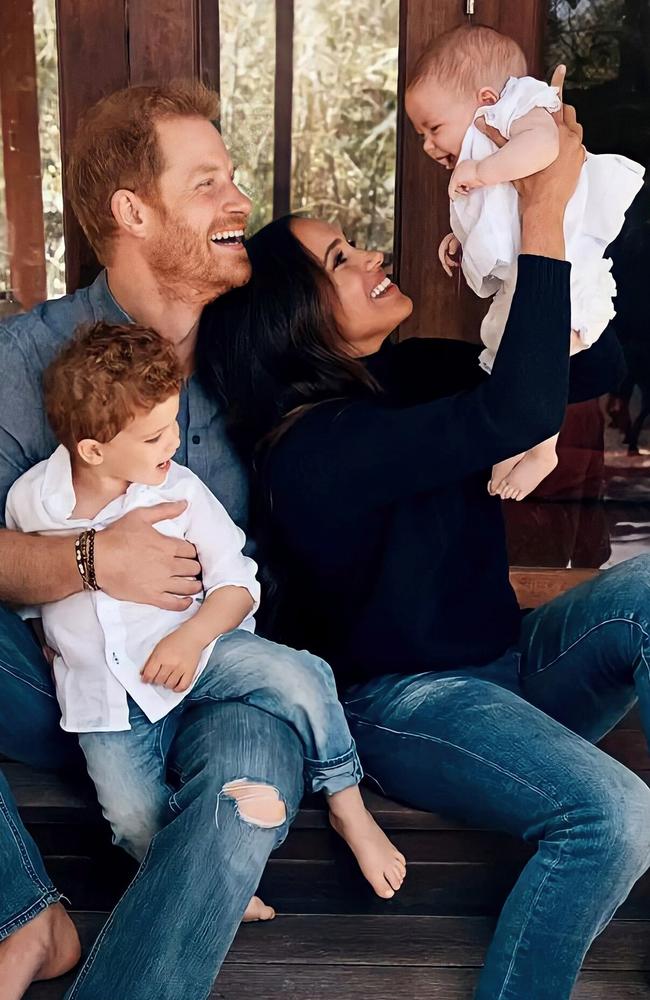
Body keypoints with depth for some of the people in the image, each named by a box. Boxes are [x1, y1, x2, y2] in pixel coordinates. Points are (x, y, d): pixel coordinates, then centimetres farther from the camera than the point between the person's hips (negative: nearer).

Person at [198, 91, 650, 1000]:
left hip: (504, 666, 8)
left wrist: (559, 202, -8)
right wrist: (541, 221, -27)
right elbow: (517, 415, -34)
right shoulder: (313, 447, -22)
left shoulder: (409, 374, 3)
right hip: (403, 705, -7)